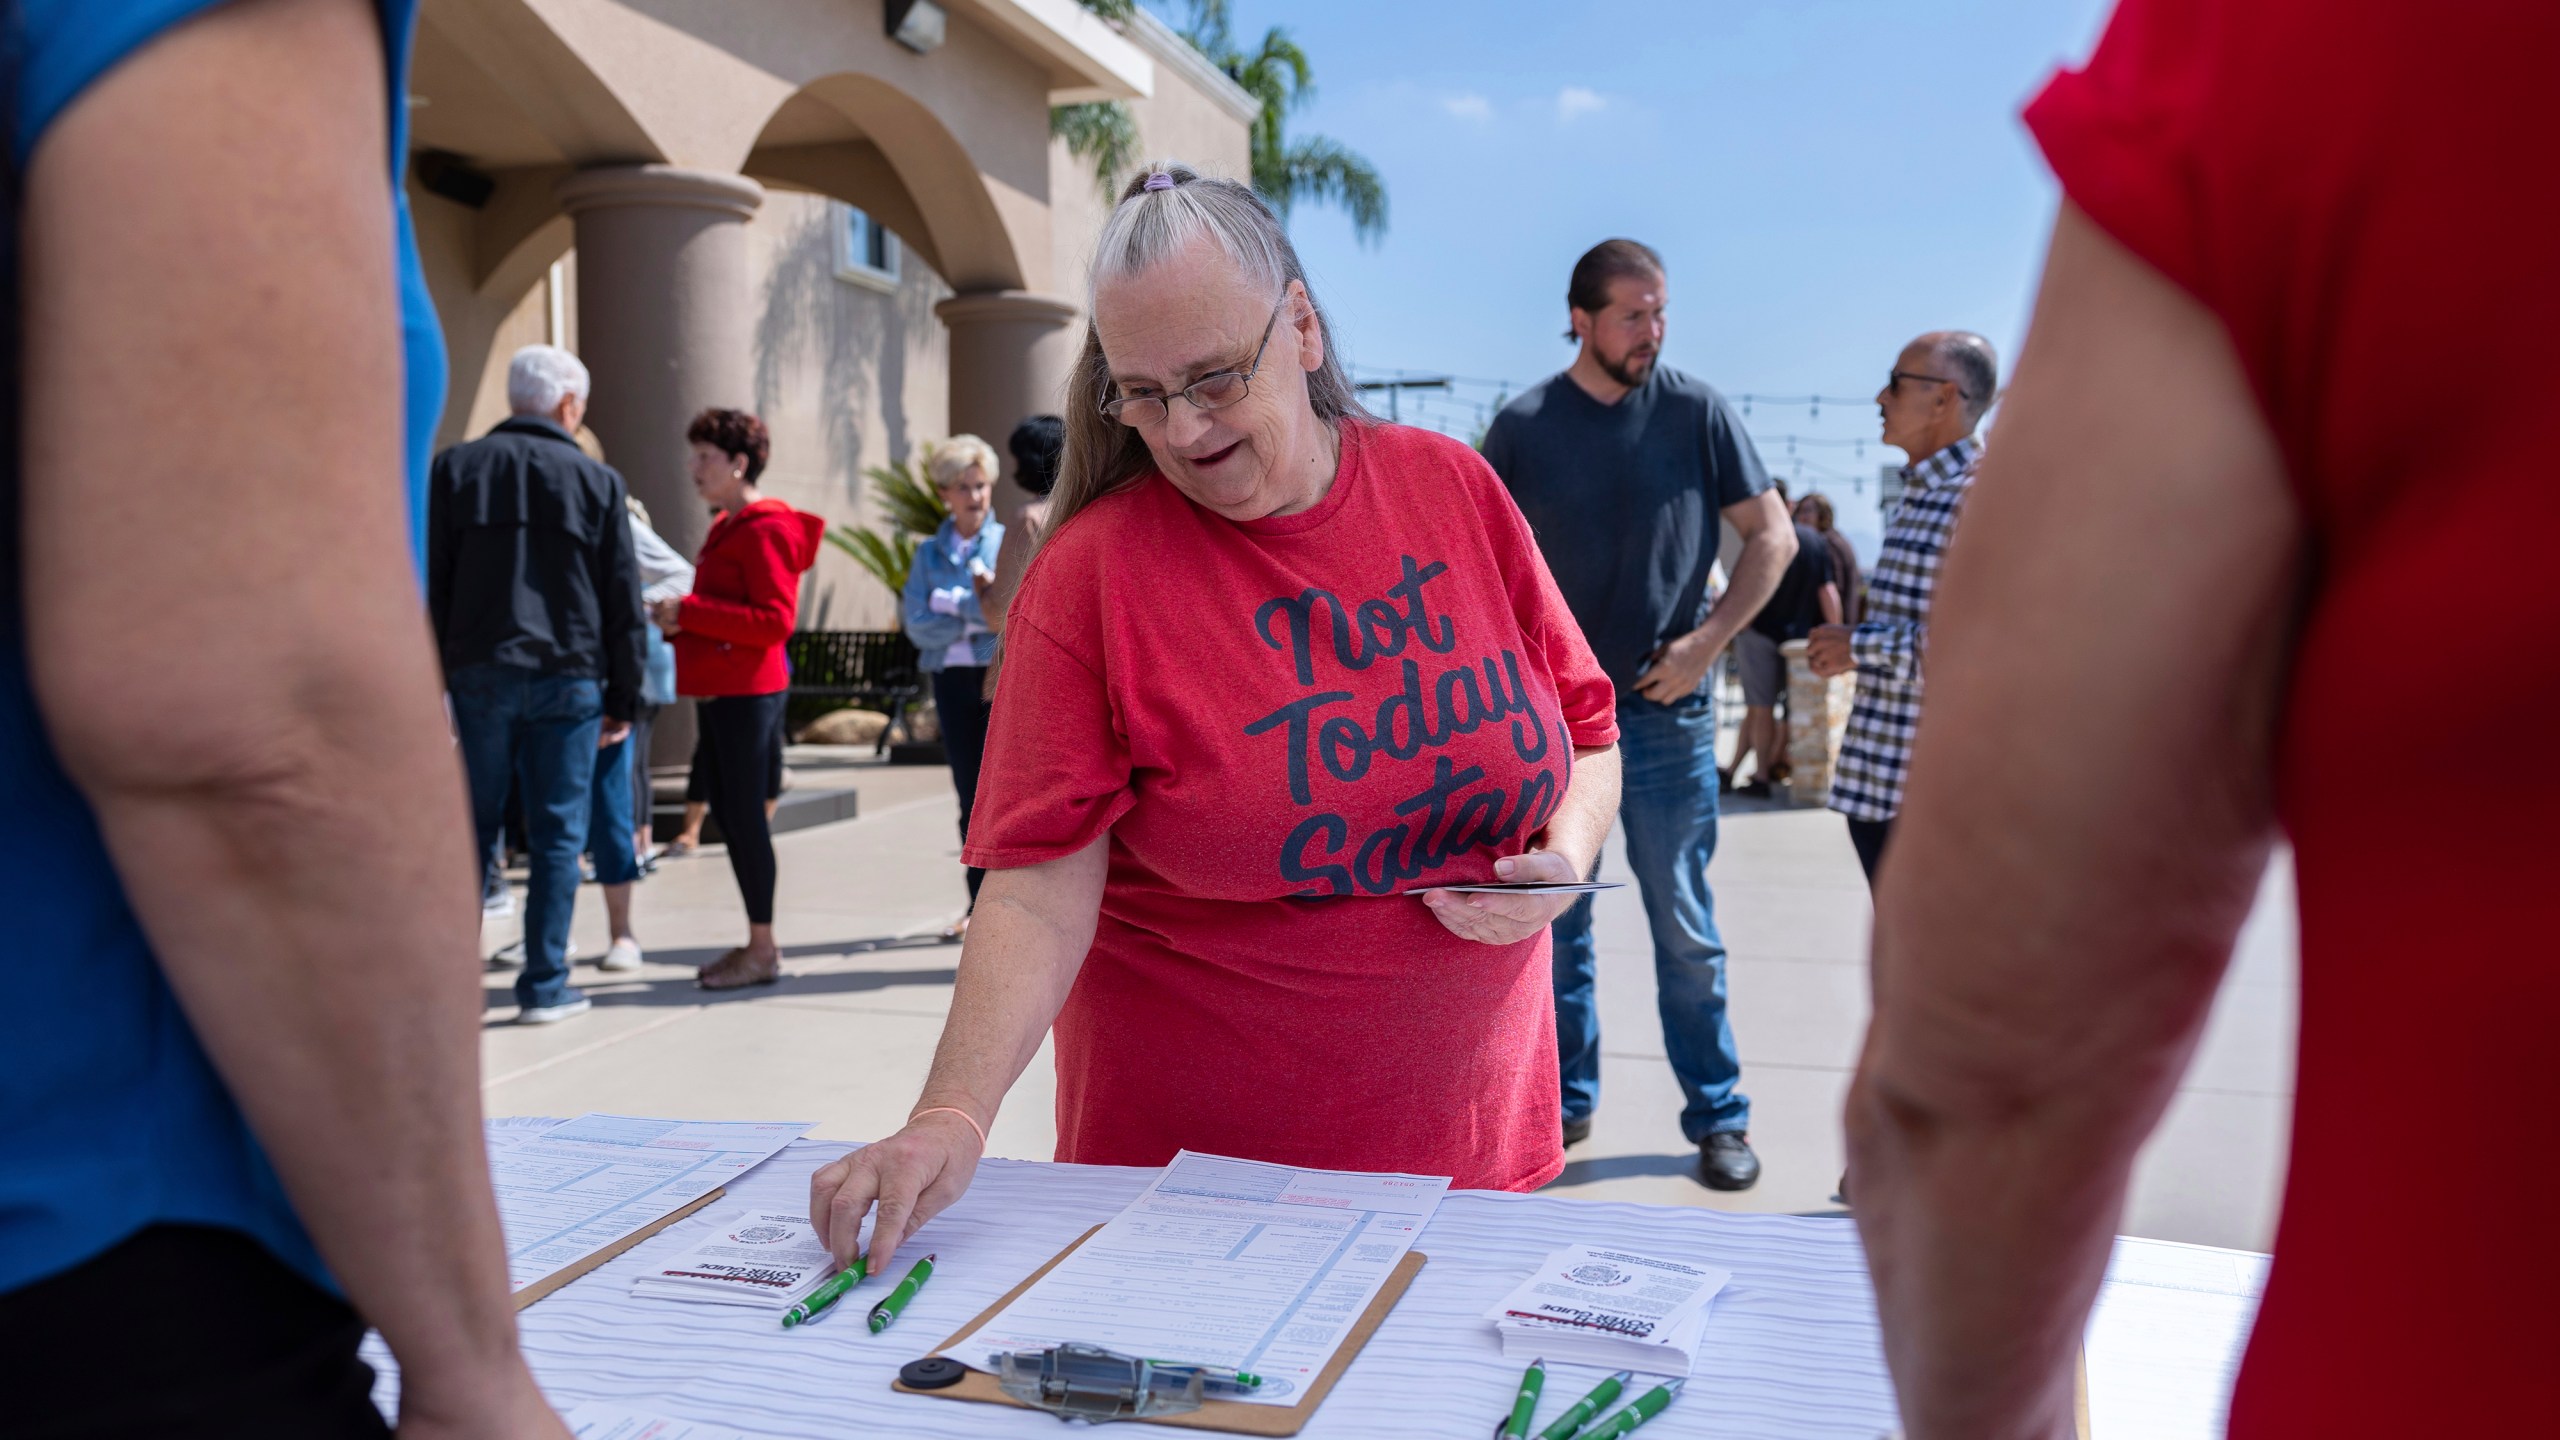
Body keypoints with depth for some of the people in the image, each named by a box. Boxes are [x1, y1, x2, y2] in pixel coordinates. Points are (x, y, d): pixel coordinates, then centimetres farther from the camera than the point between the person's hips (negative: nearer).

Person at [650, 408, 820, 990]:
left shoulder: (766, 530, -12)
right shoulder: (728, 526, 18)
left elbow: (775, 620, -20)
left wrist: (690, 610, -19)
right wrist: (678, 619, 6)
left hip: (748, 692, -10)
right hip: (718, 690, 10)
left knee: (745, 813, -6)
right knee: (726, 811, 12)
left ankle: (764, 949, 3)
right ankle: (757, 943, 21)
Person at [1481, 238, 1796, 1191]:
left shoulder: (1696, 411, -1)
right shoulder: (1523, 426, 0)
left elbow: (1772, 535, 3)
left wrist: (1707, 641, -7)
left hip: (1666, 712, -1)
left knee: (1687, 932, 4)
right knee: (1553, 923, 10)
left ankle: (1718, 1118, 18)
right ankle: (1565, 1101, 26)